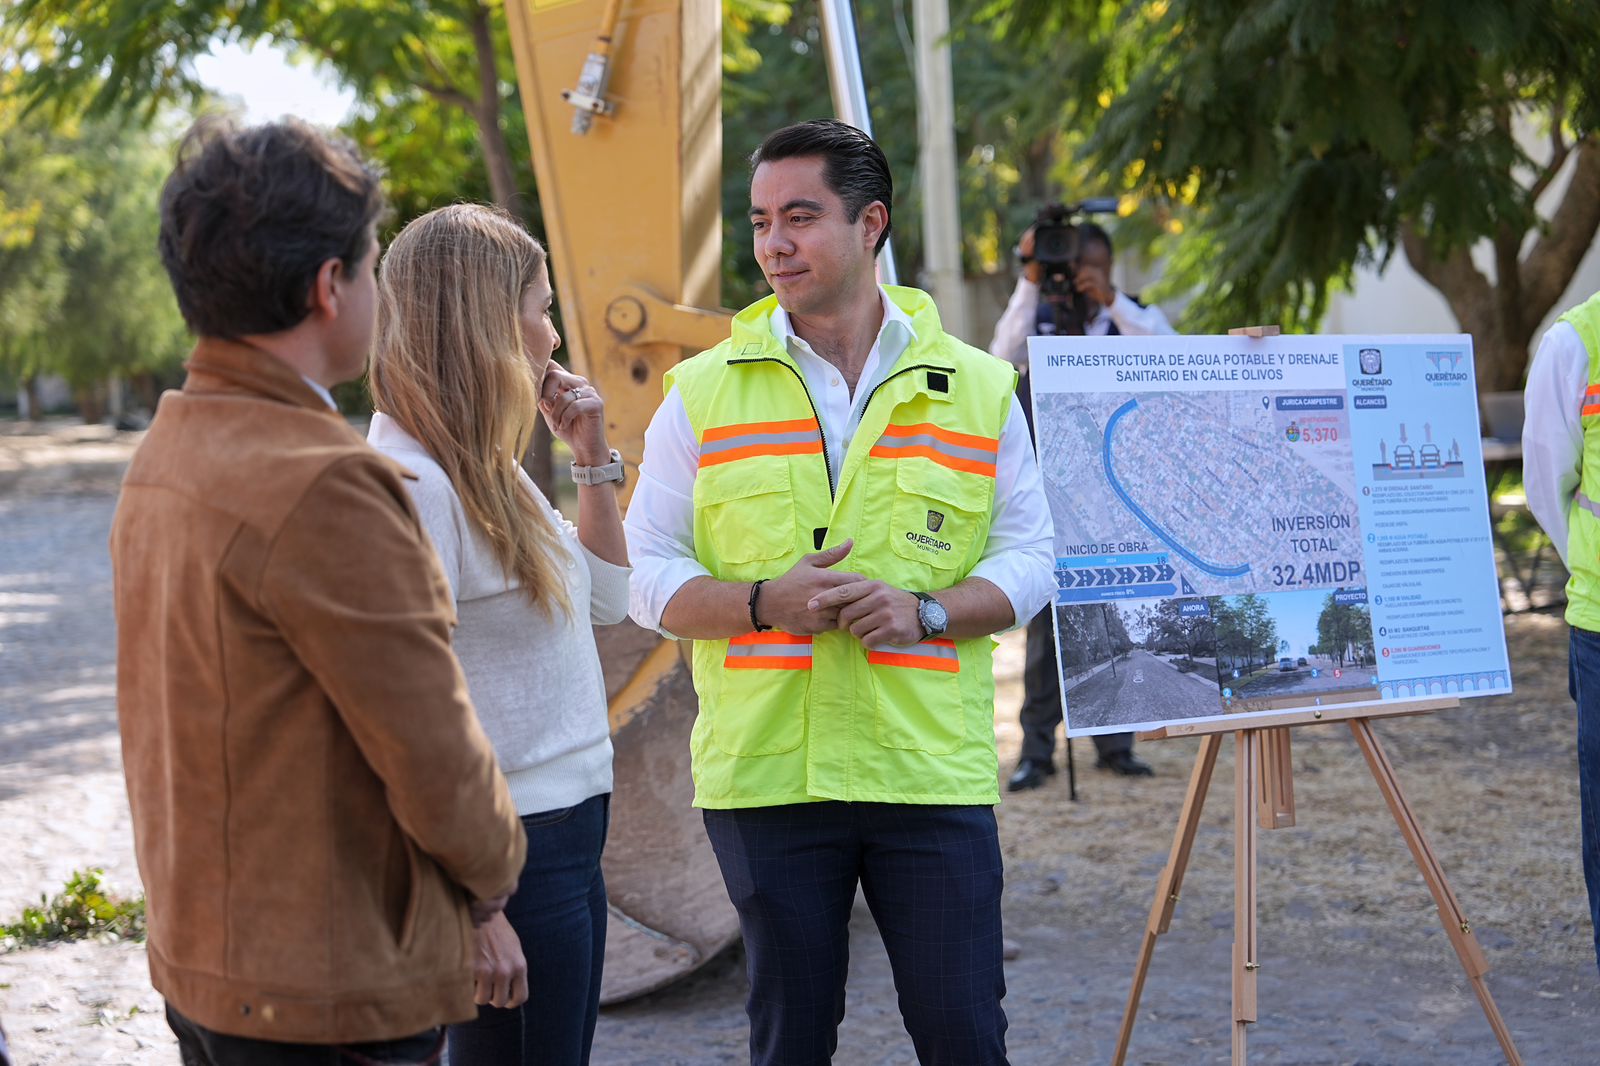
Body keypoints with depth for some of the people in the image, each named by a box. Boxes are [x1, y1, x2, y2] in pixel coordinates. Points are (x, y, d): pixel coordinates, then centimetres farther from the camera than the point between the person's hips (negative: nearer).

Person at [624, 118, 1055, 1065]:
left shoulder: (977, 389, 6)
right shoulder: (704, 392, 6)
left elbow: (1029, 558, 6)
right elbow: (651, 577, 4)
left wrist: (925, 612, -13)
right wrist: (765, 603, -15)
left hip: (933, 772, 0)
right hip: (765, 772, 0)